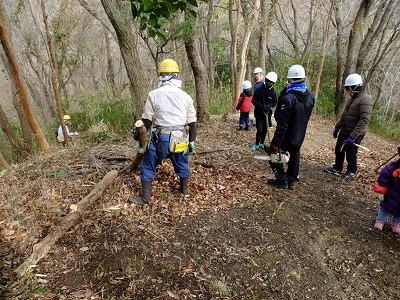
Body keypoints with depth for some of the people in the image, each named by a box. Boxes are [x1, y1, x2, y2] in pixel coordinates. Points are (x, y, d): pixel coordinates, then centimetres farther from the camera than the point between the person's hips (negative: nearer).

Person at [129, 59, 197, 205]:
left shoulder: (153, 94, -4)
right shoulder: (186, 96, 3)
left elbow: (146, 120, -1)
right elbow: (192, 122, 6)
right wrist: (192, 141, 15)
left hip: (160, 138, -2)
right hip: (180, 138, 3)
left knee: (148, 166, 12)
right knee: (182, 165, 24)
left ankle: (145, 197, 17)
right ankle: (184, 190, 40)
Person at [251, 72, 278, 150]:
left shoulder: (273, 93, -1)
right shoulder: (259, 90, -9)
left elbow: (274, 103, 7)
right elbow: (254, 100, -7)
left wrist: (269, 106, -16)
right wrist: (261, 106, -20)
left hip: (268, 114, 3)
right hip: (259, 114, -3)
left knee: (265, 130, 12)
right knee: (259, 130, -8)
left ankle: (262, 143, 33)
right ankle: (257, 144, 14)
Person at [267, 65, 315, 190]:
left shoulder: (288, 98, -25)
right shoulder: (311, 97, -3)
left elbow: (282, 123, -26)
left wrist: (276, 143, -21)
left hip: (286, 137, -6)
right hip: (299, 137, 6)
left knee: (274, 153, 12)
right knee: (294, 158, 20)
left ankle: (282, 179, 13)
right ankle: (291, 181, 30)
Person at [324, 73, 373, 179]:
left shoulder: (365, 100, -21)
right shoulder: (353, 98, 9)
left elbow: (364, 121, -27)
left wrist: (353, 136, -30)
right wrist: (337, 127, 17)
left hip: (354, 134, -8)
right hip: (344, 131, 8)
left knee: (350, 154, 7)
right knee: (339, 150, 16)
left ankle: (352, 171, 29)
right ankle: (337, 168, 33)